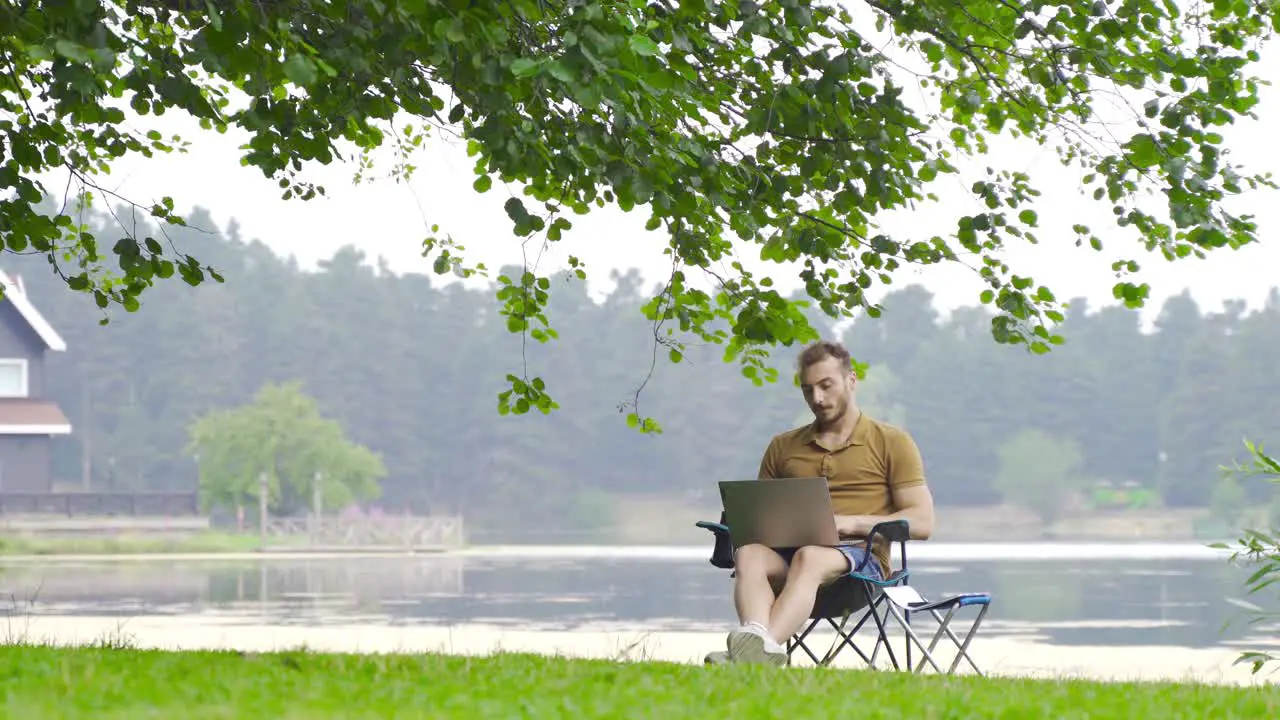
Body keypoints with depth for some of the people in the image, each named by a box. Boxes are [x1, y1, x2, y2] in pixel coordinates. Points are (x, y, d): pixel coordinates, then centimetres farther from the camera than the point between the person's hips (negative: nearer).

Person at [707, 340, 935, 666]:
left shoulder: (892, 443, 13)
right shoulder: (783, 447, 26)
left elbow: (922, 523, 5)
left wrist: (852, 523, -9)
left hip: (860, 558, -4)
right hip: (786, 553, 4)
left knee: (809, 557, -39)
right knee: (749, 554, -32)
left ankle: (759, 648, -64)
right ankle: (762, 644, -61)